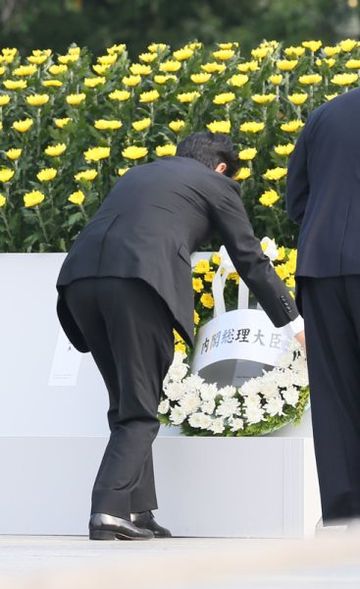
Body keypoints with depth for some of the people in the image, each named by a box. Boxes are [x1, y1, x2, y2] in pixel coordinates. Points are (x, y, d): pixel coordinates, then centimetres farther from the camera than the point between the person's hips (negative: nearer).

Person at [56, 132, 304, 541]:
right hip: (139, 280, -5)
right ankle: (109, 511, -13)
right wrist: (293, 321, 29)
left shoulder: (139, 173, 34)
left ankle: (136, 513, 11)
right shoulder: (216, 184, 18)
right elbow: (251, 261, 20)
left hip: (79, 277, 5)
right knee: (139, 412, 1)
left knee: (127, 404, 16)